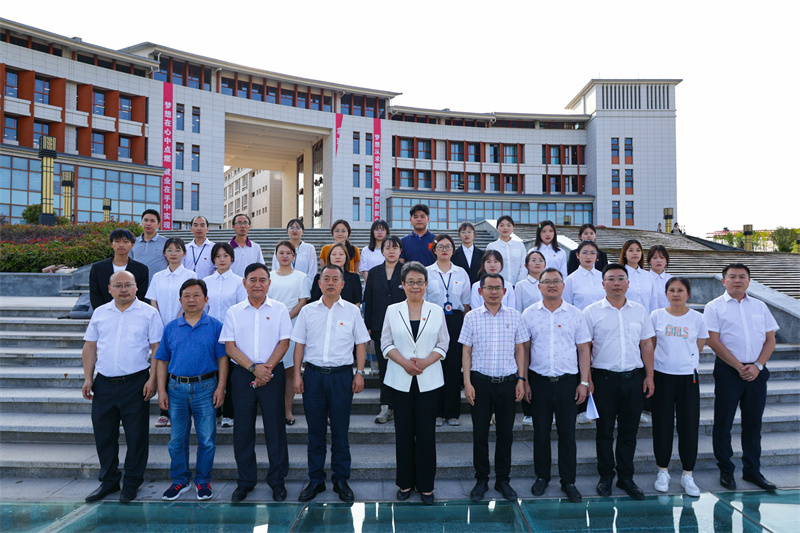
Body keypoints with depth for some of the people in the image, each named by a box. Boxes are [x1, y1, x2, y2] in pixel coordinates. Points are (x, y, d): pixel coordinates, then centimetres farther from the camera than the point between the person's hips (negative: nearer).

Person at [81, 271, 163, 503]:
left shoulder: (149, 313, -2)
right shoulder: (100, 313, 10)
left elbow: (157, 348, -4)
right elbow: (90, 347, 13)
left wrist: (152, 379, -11)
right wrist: (88, 378, 6)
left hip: (135, 382, -4)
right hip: (104, 383, 4)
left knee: (136, 435, 4)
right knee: (103, 434, 12)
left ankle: (132, 483, 20)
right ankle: (109, 481, 28)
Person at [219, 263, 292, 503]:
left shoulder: (279, 310, 4)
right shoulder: (234, 312, 7)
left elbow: (284, 342, -2)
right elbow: (230, 347, 0)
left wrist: (267, 368, -14)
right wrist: (254, 368, -12)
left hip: (273, 374, -1)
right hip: (242, 375, 1)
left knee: (275, 427, 2)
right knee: (243, 429, 7)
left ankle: (277, 480, 16)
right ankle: (245, 481, 22)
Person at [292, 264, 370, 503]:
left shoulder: (352, 311, 3)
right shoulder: (307, 311, 7)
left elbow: (361, 343, 6)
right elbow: (299, 344, 9)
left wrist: (360, 373, -2)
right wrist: (297, 374, 2)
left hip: (341, 375, -1)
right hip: (313, 374, 1)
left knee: (340, 431, 5)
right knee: (315, 431, 8)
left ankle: (341, 480, 17)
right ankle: (315, 480, 20)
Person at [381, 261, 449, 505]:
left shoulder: (437, 311, 5)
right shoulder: (393, 311, 5)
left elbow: (443, 344, 3)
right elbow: (386, 343, 2)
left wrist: (425, 362, -12)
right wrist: (404, 362, -13)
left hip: (429, 380, 0)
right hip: (400, 380, 0)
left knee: (426, 432, 2)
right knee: (404, 432, 6)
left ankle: (426, 485, 14)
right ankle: (405, 482, 20)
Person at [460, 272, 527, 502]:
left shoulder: (514, 315, 4)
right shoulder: (472, 317, 0)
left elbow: (519, 349, 8)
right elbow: (466, 351, 2)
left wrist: (521, 379, 2)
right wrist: (467, 382, -4)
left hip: (508, 382, 1)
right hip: (481, 381, -1)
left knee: (506, 433, 8)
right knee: (480, 433, 5)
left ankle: (503, 480, 23)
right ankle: (481, 480, 20)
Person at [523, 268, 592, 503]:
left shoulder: (575, 314, 3)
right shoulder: (529, 314, 3)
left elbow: (584, 349, 5)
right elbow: (524, 350, 5)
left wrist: (584, 382, 0)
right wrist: (524, 381, 1)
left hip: (568, 381, 0)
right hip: (539, 380, 0)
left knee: (567, 433, 5)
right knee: (541, 432, 9)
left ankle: (568, 481, 19)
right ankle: (542, 477, 25)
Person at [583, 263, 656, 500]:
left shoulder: (640, 311, 9)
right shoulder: (592, 312, -1)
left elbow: (646, 345, 12)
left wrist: (649, 376, 5)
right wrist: (586, 378, -8)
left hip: (633, 377, 3)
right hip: (604, 378, -2)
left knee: (629, 431, 9)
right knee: (604, 431, 6)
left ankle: (626, 477, 22)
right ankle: (606, 476, 19)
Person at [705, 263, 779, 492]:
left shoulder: (760, 306, 11)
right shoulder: (715, 307, -1)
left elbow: (770, 339, 8)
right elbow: (713, 341, -8)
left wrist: (757, 366, -6)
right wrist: (739, 367, -12)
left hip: (756, 371, 4)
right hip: (728, 370, -3)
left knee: (753, 422, 10)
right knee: (723, 422, 2)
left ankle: (752, 470, 23)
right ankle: (726, 471, 14)